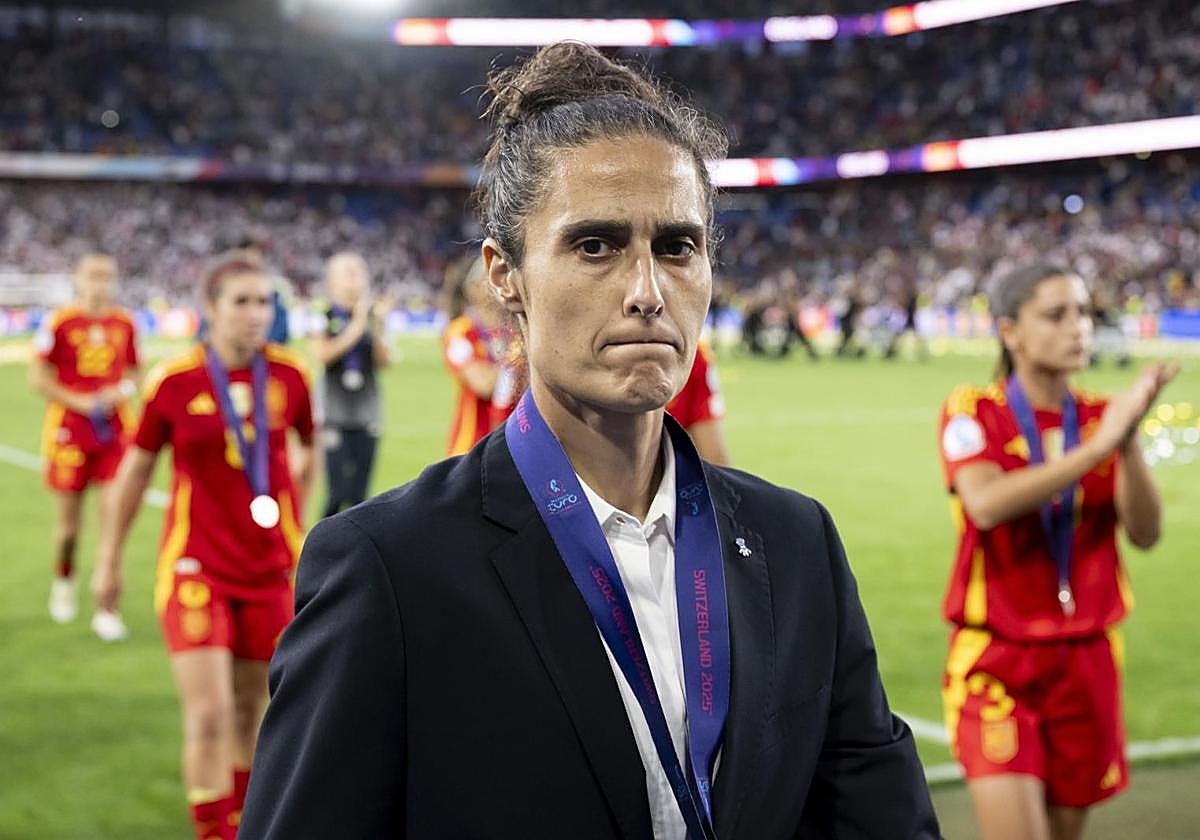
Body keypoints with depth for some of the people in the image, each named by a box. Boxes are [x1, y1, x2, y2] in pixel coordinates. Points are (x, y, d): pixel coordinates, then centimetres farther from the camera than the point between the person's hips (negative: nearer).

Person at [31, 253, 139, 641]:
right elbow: (38, 376, -3)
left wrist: (122, 391, -5)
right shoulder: (60, 322, -4)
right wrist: (79, 402, -13)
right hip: (69, 430, -2)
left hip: (114, 430, 2)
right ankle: (64, 580, 39)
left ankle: (105, 608, -3)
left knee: (115, 511, -9)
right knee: (68, 520, 8)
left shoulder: (124, 324, 6)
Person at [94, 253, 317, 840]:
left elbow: (307, 449, 14)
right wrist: (111, 559, 10)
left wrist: (297, 524, 17)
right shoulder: (173, 381, -10)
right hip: (195, 566, -2)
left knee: (249, 709, 14)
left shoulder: (289, 375, -5)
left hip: (269, 568, 3)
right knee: (209, 714, -10)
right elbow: (137, 466, 3)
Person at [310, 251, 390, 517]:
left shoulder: (373, 314, 7)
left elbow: (383, 362, 2)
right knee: (338, 493, -8)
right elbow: (322, 354, -15)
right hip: (335, 414, -3)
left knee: (359, 493, 6)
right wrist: (356, 328, -15)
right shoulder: (324, 316, -2)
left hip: (367, 413, 4)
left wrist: (378, 328, -11)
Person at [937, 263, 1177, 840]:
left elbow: (1145, 532, -6)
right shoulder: (973, 414, -6)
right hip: (996, 659, -4)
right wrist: (1096, 448, -28)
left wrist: (1128, 442, -21)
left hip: (1086, 659, 4)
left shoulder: (1102, 418, 6)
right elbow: (986, 503, -26)